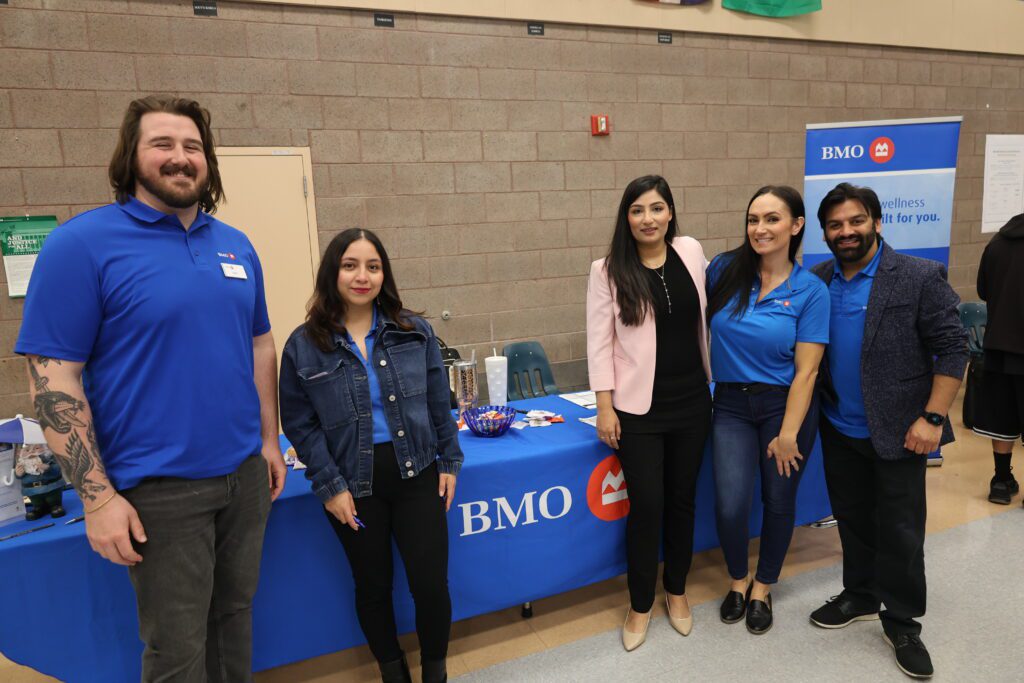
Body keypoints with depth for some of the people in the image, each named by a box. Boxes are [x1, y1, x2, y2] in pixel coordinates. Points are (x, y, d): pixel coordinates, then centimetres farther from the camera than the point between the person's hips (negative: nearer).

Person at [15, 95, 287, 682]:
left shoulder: (237, 245, 7)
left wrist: (270, 440, 11)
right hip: (160, 488, -5)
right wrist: (98, 497, -14)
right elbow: (53, 378, -12)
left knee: (235, 617, 19)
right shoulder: (83, 242, -10)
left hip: (245, 472, 5)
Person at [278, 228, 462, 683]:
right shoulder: (304, 345, -6)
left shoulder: (415, 331, 0)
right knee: (373, 587, 15)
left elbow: (438, 404, 6)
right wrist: (329, 485, -9)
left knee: (431, 585, 3)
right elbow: (299, 424, -5)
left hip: (416, 474, 1)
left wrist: (449, 462, 4)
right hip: (353, 483, -1)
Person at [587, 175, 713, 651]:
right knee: (647, 506, 2)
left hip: (692, 402, 4)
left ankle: (677, 592, 37)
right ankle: (640, 605, 25)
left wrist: (716, 379, 15)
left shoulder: (691, 252, 1)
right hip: (638, 408, -3)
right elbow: (599, 341, -7)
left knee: (682, 500, 15)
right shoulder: (608, 270, -8)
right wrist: (604, 406, -10)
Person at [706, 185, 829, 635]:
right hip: (732, 405, 1)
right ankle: (738, 579, 26)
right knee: (731, 506, -6)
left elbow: (806, 370, -9)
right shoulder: (724, 270, -4)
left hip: (786, 405, -1)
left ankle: (763, 587, 37)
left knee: (778, 502, 11)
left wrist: (788, 434, -12)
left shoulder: (810, 291, -8)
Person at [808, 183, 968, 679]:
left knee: (900, 531, 7)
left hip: (898, 432, -4)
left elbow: (952, 349, -10)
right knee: (852, 521, 17)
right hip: (839, 430, 4)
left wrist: (932, 418, -15)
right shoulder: (817, 281, 1)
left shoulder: (920, 278, -10)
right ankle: (860, 597, 37)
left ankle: (902, 624, 25)